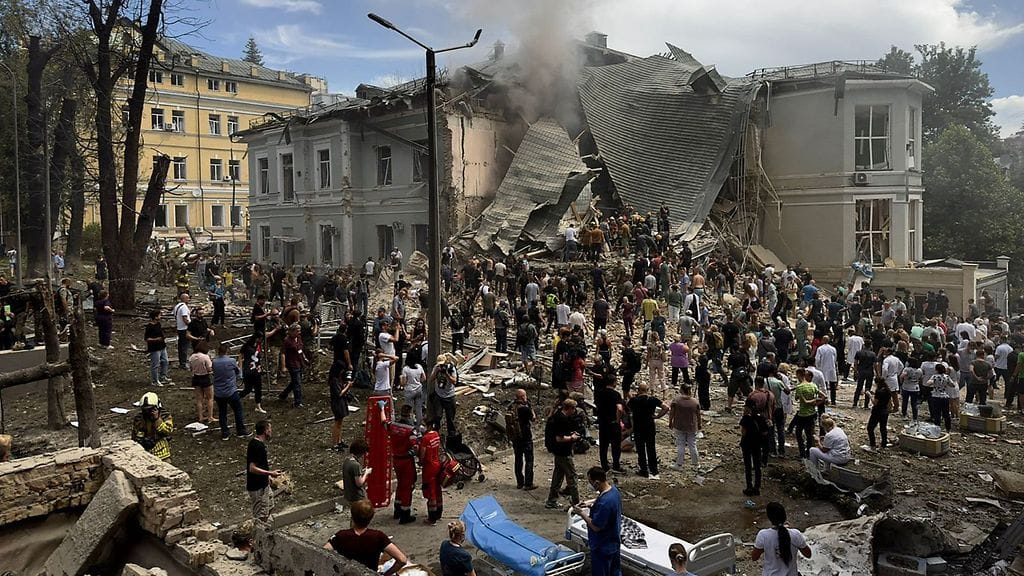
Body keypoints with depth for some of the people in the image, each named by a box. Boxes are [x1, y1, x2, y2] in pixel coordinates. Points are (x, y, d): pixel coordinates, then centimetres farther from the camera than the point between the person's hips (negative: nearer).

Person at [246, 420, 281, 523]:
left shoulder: (255, 442, 5)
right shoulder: (257, 446, -26)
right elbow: (252, 468, -28)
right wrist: (270, 473, -24)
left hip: (263, 484, 10)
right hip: (257, 487, -10)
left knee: (269, 508, 23)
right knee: (260, 517, 1)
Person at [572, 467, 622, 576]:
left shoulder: (604, 503, -35)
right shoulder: (613, 488, -6)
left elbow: (596, 526, -26)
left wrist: (582, 513, -13)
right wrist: (591, 503, 4)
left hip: (603, 547, -9)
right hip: (614, 543, 9)